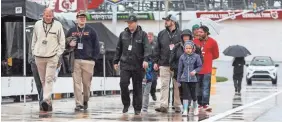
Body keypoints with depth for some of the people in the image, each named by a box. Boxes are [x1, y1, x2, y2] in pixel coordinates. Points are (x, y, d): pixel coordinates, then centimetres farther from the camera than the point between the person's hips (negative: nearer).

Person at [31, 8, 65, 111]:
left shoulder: (58, 25, 0)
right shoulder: (37, 24, 7)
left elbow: (62, 41, 3)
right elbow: (34, 40, 15)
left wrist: (58, 54, -4)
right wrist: (34, 52, 9)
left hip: (52, 57, -3)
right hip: (39, 57, 3)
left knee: (49, 79, -13)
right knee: (43, 80, 7)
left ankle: (46, 100, -22)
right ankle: (48, 102, 14)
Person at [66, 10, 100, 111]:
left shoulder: (91, 31, 6)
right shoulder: (71, 31, 12)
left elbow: (96, 46, 5)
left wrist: (94, 58, -2)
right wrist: (69, 44, -5)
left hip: (88, 61, -1)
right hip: (75, 60, 1)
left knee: (86, 83, 2)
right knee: (77, 83, -5)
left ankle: (85, 101, 21)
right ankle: (79, 103, -5)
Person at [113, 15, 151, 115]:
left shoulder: (142, 34, 2)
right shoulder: (123, 34, 11)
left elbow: (147, 48, -8)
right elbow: (118, 49, 17)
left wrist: (145, 59, -23)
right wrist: (116, 61, 15)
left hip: (138, 65, -2)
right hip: (125, 64, 2)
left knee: (137, 87, 3)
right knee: (123, 83, -11)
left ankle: (137, 108, 12)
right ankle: (126, 104, 9)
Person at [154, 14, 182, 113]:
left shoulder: (180, 34, 2)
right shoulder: (162, 34, 10)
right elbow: (157, 49, 11)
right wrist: (156, 61, 4)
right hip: (164, 64, 2)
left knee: (177, 86, 4)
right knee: (164, 85, -2)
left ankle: (177, 106, 11)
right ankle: (163, 106, -4)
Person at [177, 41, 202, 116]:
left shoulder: (196, 56, -4)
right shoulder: (182, 57, 1)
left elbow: (200, 66, 2)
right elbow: (180, 69, 6)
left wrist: (195, 71, -18)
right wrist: (178, 80, 7)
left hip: (193, 79, -1)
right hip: (184, 79, 1)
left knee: (193, 94, 7)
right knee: (185, 95, -2)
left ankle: (195, 108, 29)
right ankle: (185, 110, 1)